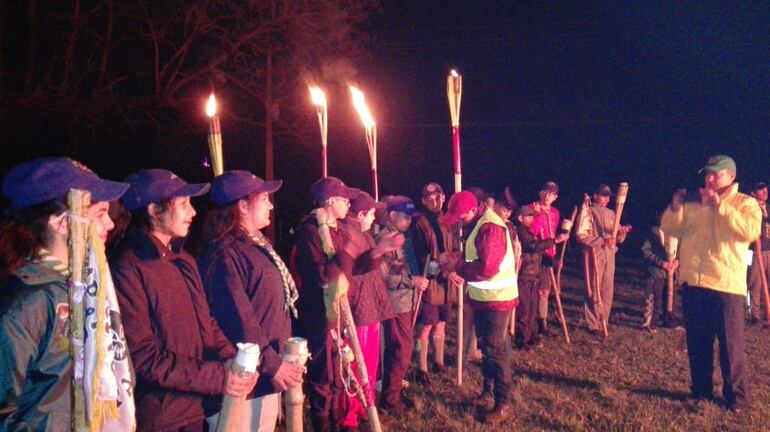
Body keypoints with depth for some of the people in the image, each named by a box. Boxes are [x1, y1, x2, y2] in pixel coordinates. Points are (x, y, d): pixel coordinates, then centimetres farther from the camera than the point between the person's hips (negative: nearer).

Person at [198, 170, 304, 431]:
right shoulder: (225, 255, -19)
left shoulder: (257, 245, 13)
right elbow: (238, 322, -24)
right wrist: (272, 365, -20)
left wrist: (280, 359, 19)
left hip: (268, 375, 10)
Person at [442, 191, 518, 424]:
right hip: (482, 296, 10)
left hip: (496, 298, -10)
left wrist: (457, 266, -19)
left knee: (495, 350, -5)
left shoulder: (490, 227, -24)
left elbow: (487, 268, -29)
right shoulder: (476, 224, 8)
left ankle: (503, 404, 4)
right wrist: (457, 270, -6)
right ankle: (488, 390, 34)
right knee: (486, 346, 19)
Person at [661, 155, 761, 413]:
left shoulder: (745, 203, 2)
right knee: (697, 343, 12)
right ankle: (701, 390, 24)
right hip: (692, 283, 5)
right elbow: (669, 229, 17)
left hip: (726, 286, -5)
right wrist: (675, 208, -2)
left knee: (731, 345, -2)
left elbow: (751, 231, -17)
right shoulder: (694, 204, 16)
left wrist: (721, 207, -18)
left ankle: (736, 395, 10)